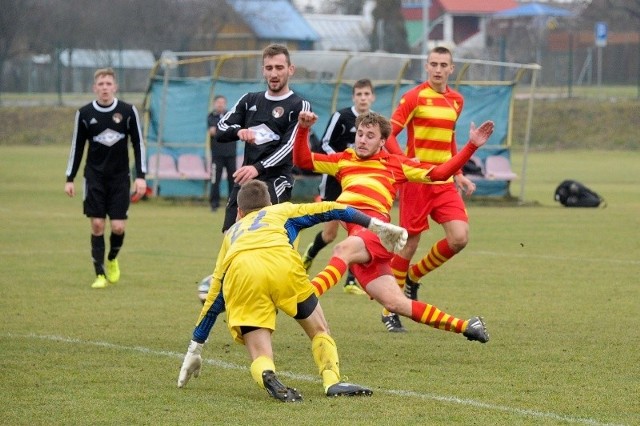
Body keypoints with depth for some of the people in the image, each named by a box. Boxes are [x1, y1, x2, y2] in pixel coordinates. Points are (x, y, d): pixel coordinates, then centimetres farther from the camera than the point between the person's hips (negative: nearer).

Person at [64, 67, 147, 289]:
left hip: (120, 177, 0)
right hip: (94, 177, 0)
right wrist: (70, 178, 5)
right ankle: (100, 275, 3)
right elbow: (77, 147, 7)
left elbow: (138, 144, 2)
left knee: (118, 226, -6)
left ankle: (112, 259, 25)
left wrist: (141, 176, -3)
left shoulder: (128, 111, -3)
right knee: (97, 225, -6)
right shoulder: (84, 114, -1)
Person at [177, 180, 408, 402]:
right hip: (281, 261, -1)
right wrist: (376, 225, 25)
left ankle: (268, 377, -30)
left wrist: (195, 349, 46)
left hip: (239, 272, 1)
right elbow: (329, 210, 25)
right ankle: (332, 380, -5)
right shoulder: (282, 211, 40)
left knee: (260, 358, 3)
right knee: (319, 330, 20)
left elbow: (213, 296, 42)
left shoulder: (232, 233, 42)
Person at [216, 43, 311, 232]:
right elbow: (221, 129, 11)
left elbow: (290, 146, -12)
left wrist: (258, 168, -27)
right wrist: (239, 131, -15)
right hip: (244, 181, 6)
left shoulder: (299, 106, 0)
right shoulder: (249, 101, 16)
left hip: (275, 181, -6)